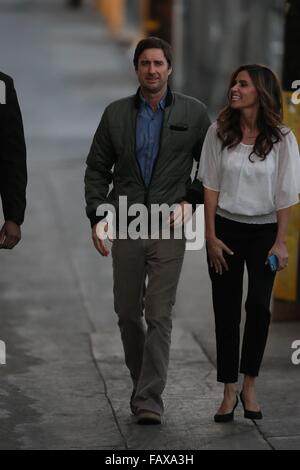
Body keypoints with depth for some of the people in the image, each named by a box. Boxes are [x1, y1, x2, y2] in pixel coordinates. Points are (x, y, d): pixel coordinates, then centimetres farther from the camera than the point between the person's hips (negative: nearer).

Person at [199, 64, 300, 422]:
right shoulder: (219, 132, -2)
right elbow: (211, 186, 0)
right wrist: (211, 236, -3)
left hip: (263, 231, -1)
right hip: (225, 228, 2)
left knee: (258, 305, -12)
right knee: (226, 309, 3)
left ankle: (250, 386, 4)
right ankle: (229, 391, 11)